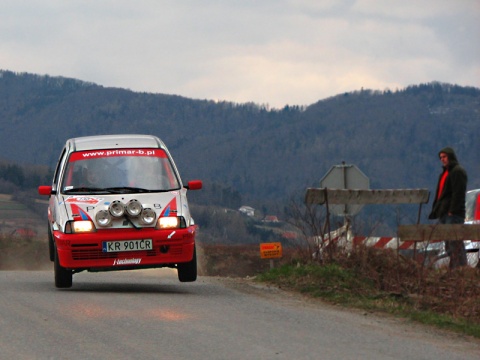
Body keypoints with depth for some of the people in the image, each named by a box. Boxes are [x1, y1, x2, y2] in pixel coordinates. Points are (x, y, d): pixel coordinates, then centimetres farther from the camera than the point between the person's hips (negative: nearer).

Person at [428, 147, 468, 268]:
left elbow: (458, 193, -16)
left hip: (453, 214, -10)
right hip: (444, 213, 10)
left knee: (454, 242, -14)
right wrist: (435, 210, 18)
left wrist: (453, 210, -22)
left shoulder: (458, 171, -6)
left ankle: (460, 266, -17)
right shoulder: (444, 173, 24)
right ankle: (453, 268, 8)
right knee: (448, 244, 8)